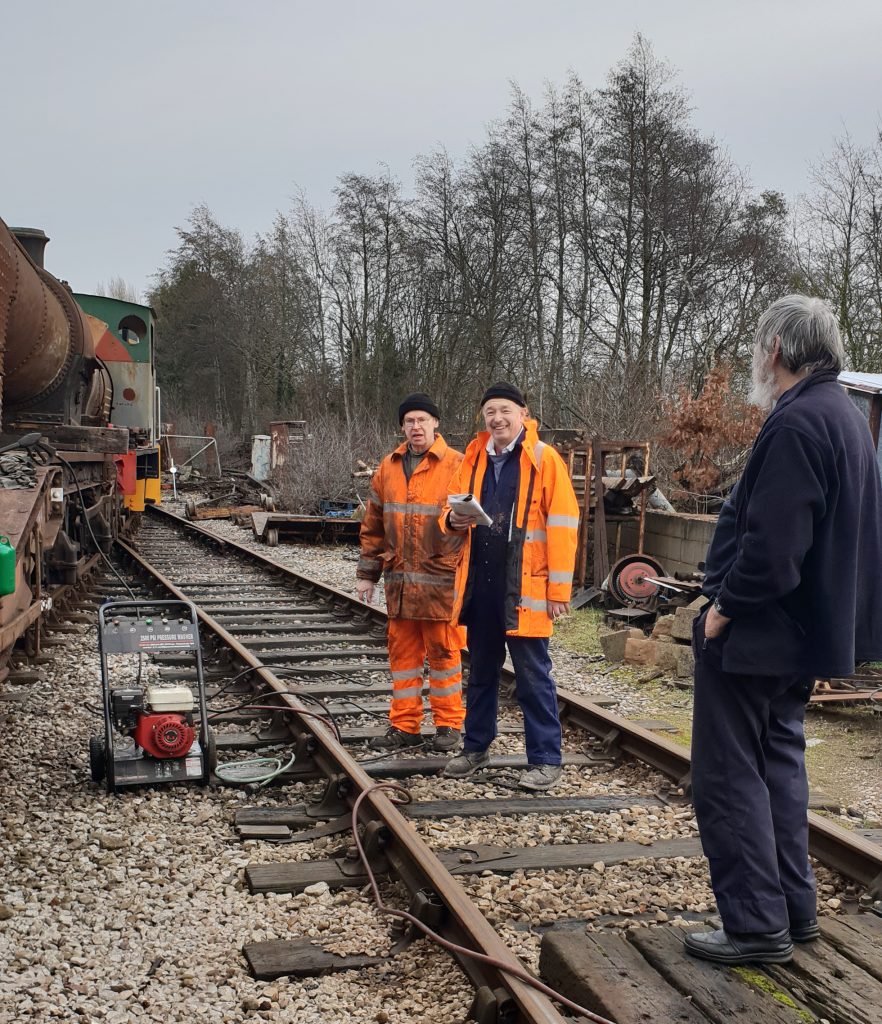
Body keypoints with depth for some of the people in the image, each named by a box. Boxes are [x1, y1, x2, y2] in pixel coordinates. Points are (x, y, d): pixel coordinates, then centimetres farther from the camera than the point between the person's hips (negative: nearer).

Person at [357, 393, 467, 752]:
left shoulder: (457, 466, -5)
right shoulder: (388, 467, 10)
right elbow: (373, 525, 15)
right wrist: (367, 573, 13)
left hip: (441, 580, -5)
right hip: (399, 579, 5)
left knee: (443, 651, 4)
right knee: (402, 652, 10)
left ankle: (449, 723, 17)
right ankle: (405, 725, 20)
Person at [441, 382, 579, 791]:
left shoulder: (544, 459, -7)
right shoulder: (474, 458, 10)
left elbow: (561, 526, -10)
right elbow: (454, 505, 19)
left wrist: (558, 589, -13)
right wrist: (453, 519, -6)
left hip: (524, 588, -6)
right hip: (479, 584, 6)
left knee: (533, 676, 2)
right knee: (481, 671, 17)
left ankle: (545, 760, 12)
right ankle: (476, 747, 31)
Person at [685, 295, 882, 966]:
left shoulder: (797, 423, -21)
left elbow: (772, 543, -27)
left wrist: (726, 607, -15)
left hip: (756, 634, -10)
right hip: (810, 629, 10)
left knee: (729, 777, 0)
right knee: (779, 762, 19)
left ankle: (758, 924, 7)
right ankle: (796, 909, 28)